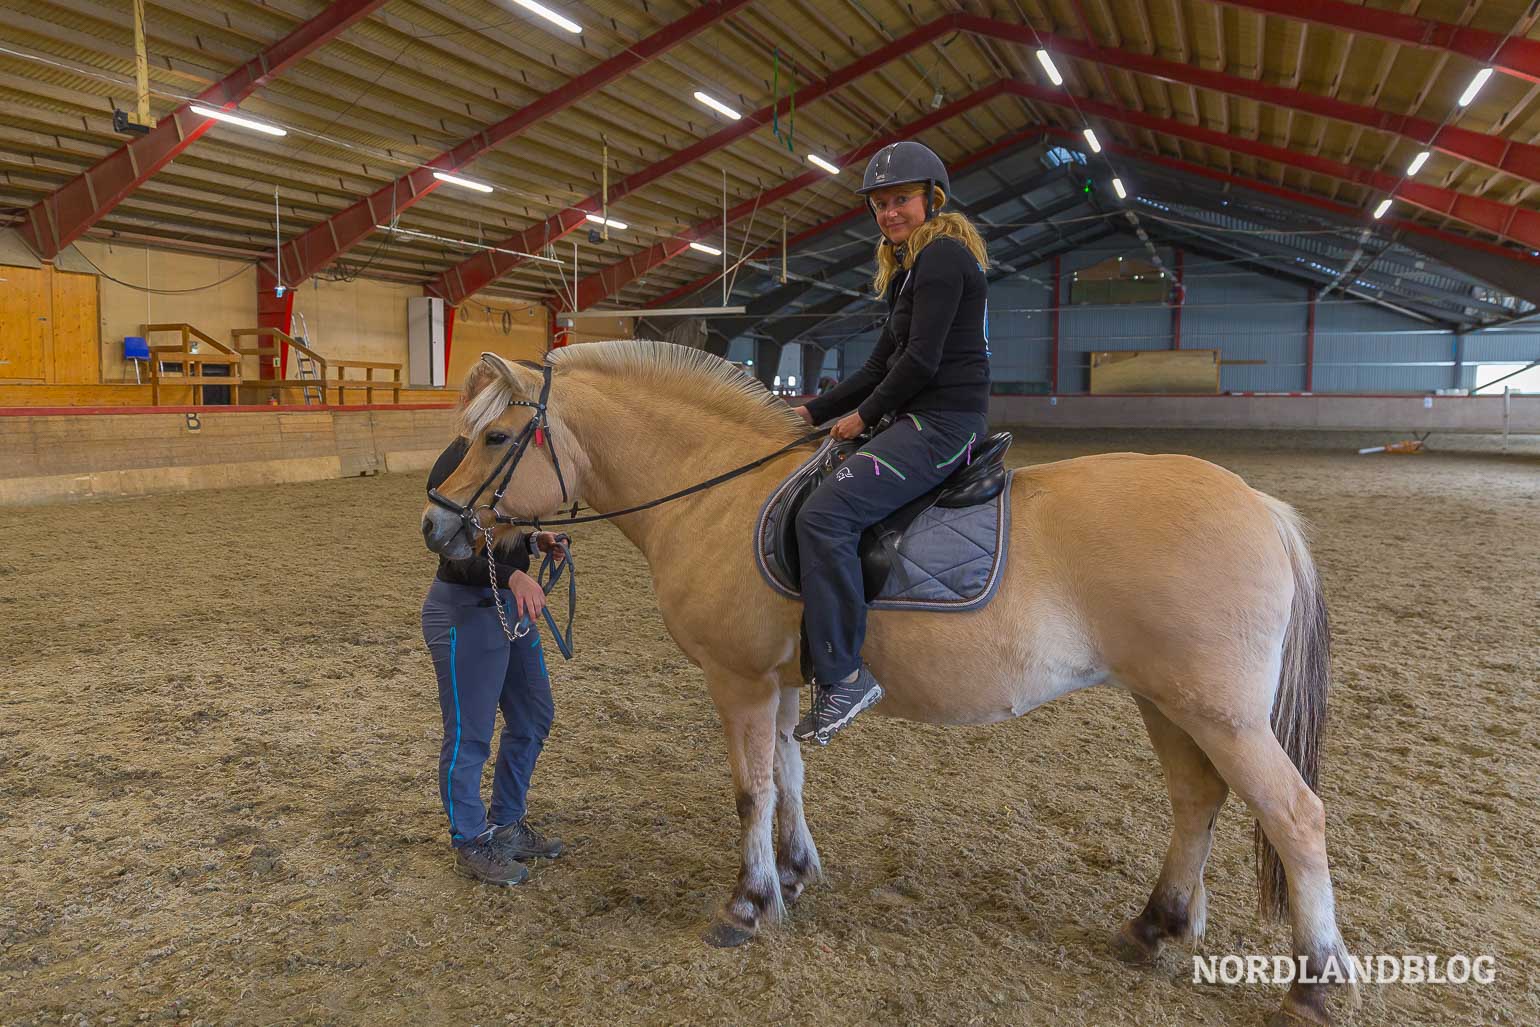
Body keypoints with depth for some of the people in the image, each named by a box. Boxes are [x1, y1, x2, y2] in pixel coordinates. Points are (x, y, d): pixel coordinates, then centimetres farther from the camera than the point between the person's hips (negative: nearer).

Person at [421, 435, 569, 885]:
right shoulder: (459, 461, -20)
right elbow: (456, 554, -26)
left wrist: (536, 540, 0)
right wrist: (514, 576, -40)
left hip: (511, 604, 10)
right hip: (465, 611, -10)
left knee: (534, 717, 18)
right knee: (469, 733, 5)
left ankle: (506, 824, 34)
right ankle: (471, 844, 23)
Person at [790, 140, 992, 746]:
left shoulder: (942, 255, -9)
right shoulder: (913, 268, 23)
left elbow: (920, 359, -18)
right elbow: (881, 364, 21)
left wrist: (864, 414, -5)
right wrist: (815, 412, 14)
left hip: (944, 423, -11)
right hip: (920, 420, 11)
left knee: (826, 511, -25)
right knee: (811, 489, 18)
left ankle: (843, 674, -20)